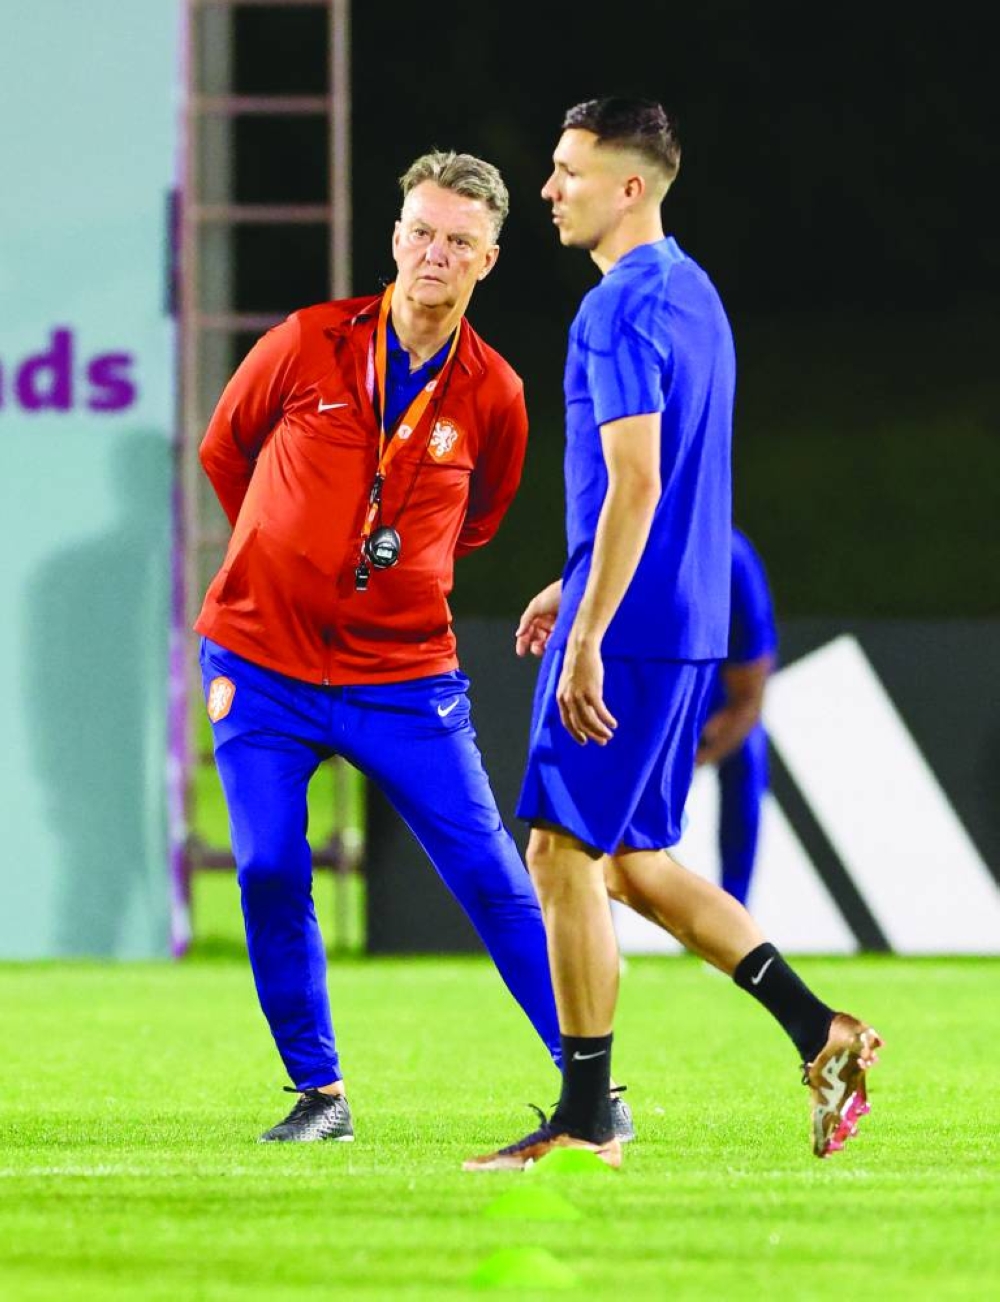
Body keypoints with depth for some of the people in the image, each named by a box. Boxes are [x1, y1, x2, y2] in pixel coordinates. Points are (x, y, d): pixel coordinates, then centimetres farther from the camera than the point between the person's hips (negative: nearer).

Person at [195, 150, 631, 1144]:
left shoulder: (491, 396, -3)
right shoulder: (307, 345, -5)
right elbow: (223, 452, 13)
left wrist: (396, 571, 8)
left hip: (401, 671, 0)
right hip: (261, 662, 0)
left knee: (491, 877, -4)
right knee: (269, 874, -8)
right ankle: (319, 1092, 7)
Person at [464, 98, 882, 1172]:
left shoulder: (620, 309, -16)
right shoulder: (691, 294, 15)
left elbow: (636, 485, -22)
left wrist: (588, 638, -23)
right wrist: (574, 588, 27)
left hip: (629, 632, -10)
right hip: (687, 622, 10)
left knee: (563, 855, -3)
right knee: (633, 862, 15)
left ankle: (585, 1117, 0)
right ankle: (822, 1034, 12)